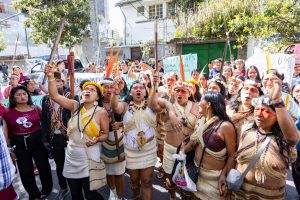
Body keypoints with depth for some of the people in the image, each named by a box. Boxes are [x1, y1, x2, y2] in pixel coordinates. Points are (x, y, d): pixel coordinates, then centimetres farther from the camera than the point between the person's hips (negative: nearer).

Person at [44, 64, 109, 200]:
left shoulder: (101, 112, -10)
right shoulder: (75, 106, -2)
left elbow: (105, 134, -4)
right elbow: (54, 95, -7)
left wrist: (97, 139, -24)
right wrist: (51, 77, -17)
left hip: (89, 156, -4)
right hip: (72, 155, 4)